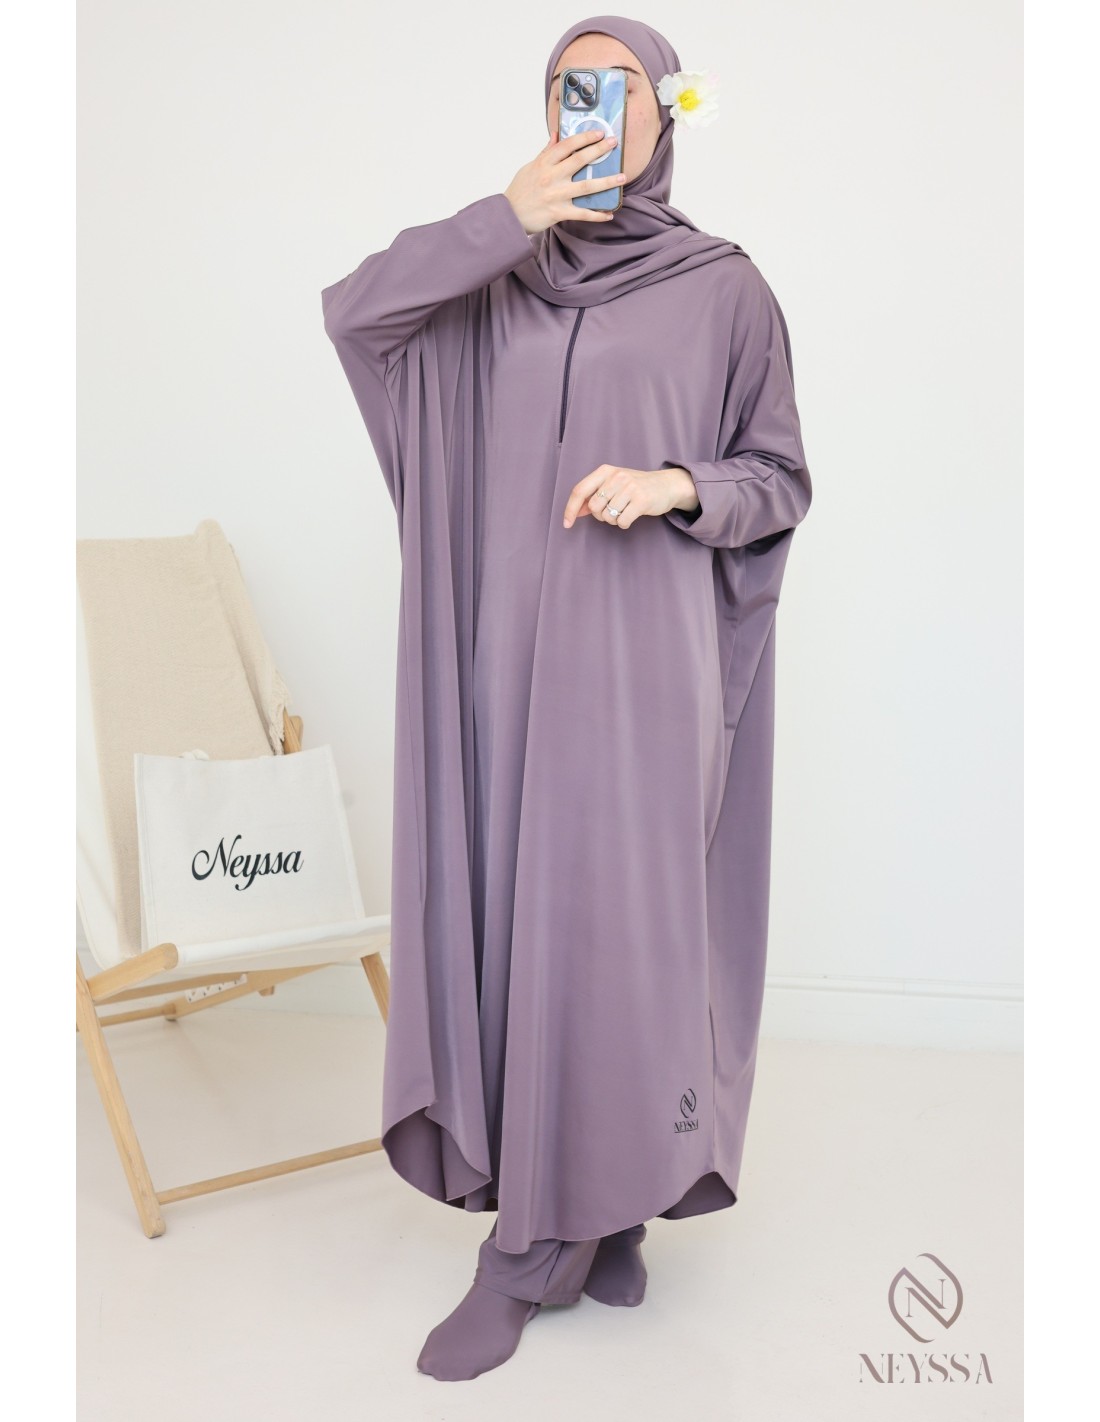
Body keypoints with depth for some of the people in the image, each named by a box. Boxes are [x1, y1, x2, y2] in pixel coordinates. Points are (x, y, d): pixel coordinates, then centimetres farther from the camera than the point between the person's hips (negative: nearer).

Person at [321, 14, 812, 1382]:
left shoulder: (726, 288, 4)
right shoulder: (500, 280, 13)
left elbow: (783, 481, 4)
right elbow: (349, 310, -2)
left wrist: (673, 487, -16)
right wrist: (507, 219, -9)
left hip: (642, 651, -3)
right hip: (510, 646, 4)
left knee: (603, 916, -5)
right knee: (518, 909, 3)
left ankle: (534, 1242, 8)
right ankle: (597, 1211, 19)